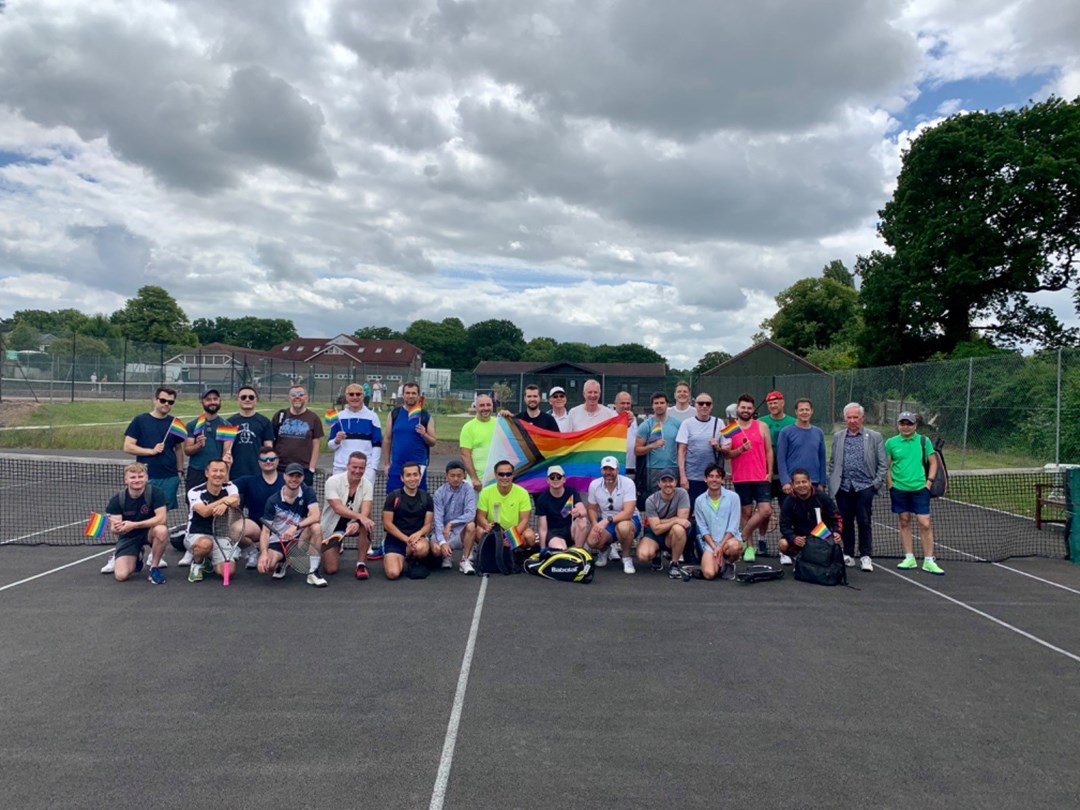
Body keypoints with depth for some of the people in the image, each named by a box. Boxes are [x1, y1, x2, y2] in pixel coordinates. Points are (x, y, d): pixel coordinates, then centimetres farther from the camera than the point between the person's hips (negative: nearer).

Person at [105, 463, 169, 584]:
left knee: (161, 530, -38)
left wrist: (133, 525, -36)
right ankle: (136, 557, 22)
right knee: (121, 575, -16)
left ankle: (154, 568, -13)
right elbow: (113, 528, -14)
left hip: (149, 532, -2)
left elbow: (161, 518, -27)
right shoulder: (117, 499, -12)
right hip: (128, 537, 2)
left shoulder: (155, 493, -19)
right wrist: (117, 528, -40)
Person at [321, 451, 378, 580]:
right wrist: (360, 516, -45)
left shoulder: (368, 485, -10)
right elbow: (338, 508, -30)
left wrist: (357, 523, -46)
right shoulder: (333, 481, -18)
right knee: (330, 570, -10)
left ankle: (361, 564, -17)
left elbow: (365, 511, -23)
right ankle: (335, 550, 26)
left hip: (352, 524, 2)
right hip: (331, 527, -2)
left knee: (367, 524, -33)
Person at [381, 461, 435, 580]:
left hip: (417, 537, 1)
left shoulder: (426, 497, 5)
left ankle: (410, 560, 3)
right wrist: (406, 539, -16)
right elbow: (387, 523, -6)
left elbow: (428, 524, 4)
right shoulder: (393, 496, -2)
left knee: (422, 549, -36)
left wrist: (418, 534, -19)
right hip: (395, 539, -1)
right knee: (393, 573, -24)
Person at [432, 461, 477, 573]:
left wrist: (451, 524, -26)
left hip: (461, 531, 0)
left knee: (471, 525, -33)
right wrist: (442, 542, -24)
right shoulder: (439, 493, -5)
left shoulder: (468, 490, -6)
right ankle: (448, 554, 10)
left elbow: (471, 514, -18)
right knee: (436, 549, -30)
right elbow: (438, 519, -12)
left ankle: (464, 559, -12)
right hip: (443, 531, 0)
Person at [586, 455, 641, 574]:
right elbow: (592, 509, 3)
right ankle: (604, 549, 14)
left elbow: (628, 512, -27)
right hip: (605, 523, 3)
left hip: (629, 520, -3)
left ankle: (626, 557, -9)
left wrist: (607, 519, -40)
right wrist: (595, 525, -18)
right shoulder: (594, 485, -7)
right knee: (592, 541, -26)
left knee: (622, 527, -39)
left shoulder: (628, 483, -19)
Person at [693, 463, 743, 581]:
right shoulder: (699, 501, 1)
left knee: (735, 547, -38)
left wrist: (720, 547, -16)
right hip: (710, 542, 1)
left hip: (729, 538, -1)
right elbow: (703, 529, 1)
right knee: (709, 574, -23)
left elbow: (733, 527, -7)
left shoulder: (733, 497, -5)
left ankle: (728, 564, -1)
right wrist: (715, 548, -12)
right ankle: (720, 563, 16)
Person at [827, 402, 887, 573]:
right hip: (843, 487, 2)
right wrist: (832, 485, 5)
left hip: (864, 486, -2)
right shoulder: (837, 437, 12)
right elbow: (832, 463, 12)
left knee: (864, 522, -1)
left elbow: (883, 463, 4)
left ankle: (866, 557, 9)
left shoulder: (874, 437, 5)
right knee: (845, 522, 6)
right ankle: (848, 555, 17)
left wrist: (877, 483, -5)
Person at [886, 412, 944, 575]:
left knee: (925, 524, -4)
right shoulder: (891, 443, 2)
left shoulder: (923, 441, 2)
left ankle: (928, 561, 3)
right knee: (904, 522, 8)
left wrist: (929, 481, -2)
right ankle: (909, 558, 17)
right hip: (899, 489, 1)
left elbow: (933, 462, 8)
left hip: (919, 488, -1)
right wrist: (890, 484, -1)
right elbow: (886, 466, 7)